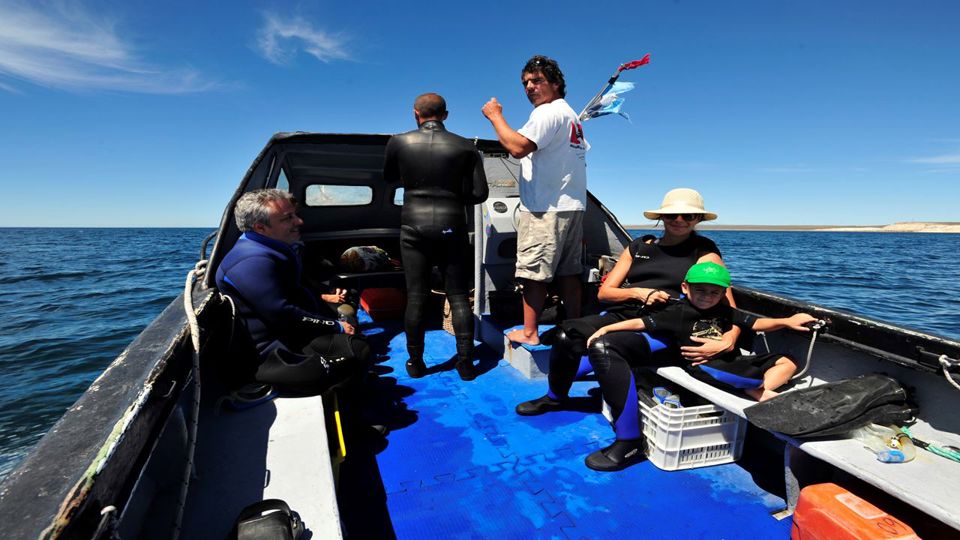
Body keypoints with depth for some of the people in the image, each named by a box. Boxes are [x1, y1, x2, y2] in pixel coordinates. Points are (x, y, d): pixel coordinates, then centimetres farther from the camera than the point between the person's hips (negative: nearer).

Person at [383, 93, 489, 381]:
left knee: (415, 297, 8)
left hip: (414, 227, 0)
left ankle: (416, 363, 17)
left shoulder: (399, 142, 0)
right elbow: (479, 193, -4)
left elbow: (389, 178, 16)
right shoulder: (465, 147, -2)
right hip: (451, 228, 0)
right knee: (458, 297, 7)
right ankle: (465, 363, 10)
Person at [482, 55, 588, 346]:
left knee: (533, 271, -5)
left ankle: (529, 332, 0)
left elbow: (517, 147, -22)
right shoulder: (571, 114, 24)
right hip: (572, 205, 10)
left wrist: (495, 116, -10)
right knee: (568, 271, 11)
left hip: (545, 208, -10)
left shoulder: (548, 111, -10)